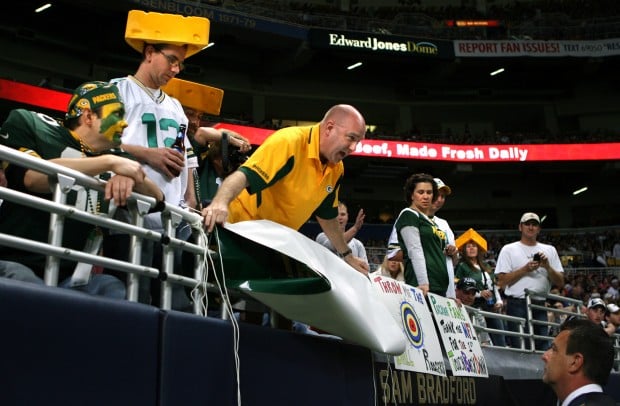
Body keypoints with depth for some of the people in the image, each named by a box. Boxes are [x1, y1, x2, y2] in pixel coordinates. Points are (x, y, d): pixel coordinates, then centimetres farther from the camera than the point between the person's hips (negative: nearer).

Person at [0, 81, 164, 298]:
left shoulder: (113, 160, 16)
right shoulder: (27, 123, 5)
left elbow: (157, 197, 10)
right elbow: (31, 176, -15)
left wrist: (131, 178, -13)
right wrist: (110, 162, -15)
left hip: (69, 276, 5)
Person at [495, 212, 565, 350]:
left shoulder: (550, 250, 16)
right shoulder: (509, 249, 6)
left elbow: (560, 282, 12)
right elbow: (502, 281, -2)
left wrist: (548, 267, -6)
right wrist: (525, 269, -10)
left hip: (540, 306, 4)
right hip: (517, 305, -3)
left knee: (542, 347, 2)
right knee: (519, 348, -7)